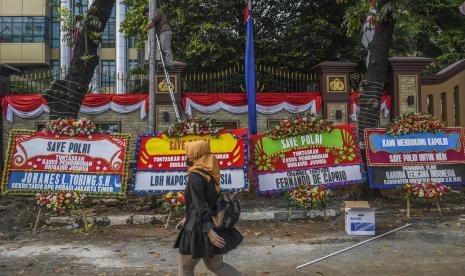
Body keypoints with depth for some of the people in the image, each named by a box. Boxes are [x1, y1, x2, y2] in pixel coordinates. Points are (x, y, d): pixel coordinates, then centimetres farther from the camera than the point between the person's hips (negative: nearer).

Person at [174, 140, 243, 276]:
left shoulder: (195, 175, -17)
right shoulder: (208, 173, 10)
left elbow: (200, 204, -24)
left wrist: (208, 230, -29)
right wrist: (187, 218, 24)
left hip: (199, 228, -8)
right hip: (214, 223, 8)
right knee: (215, 265, 20)